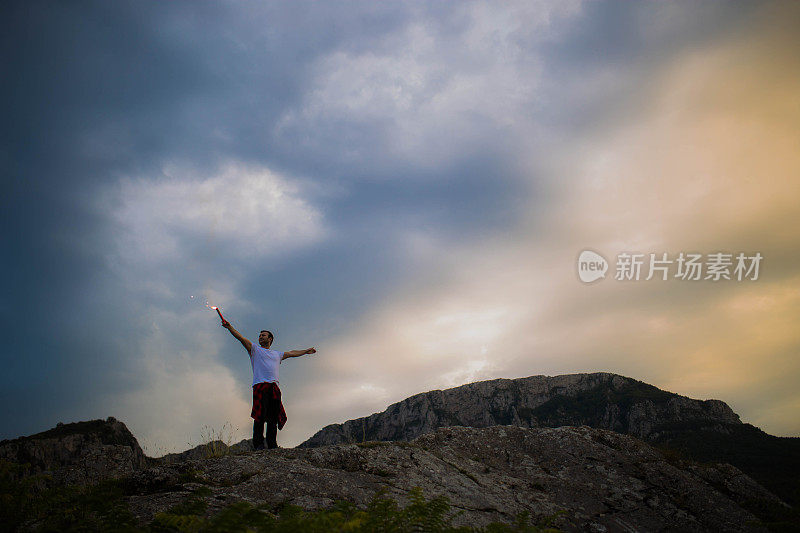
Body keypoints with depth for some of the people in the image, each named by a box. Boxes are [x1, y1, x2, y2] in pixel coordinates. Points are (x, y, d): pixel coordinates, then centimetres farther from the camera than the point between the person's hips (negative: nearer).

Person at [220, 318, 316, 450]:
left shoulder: (277, 354, 29)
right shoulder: (255, 349, 16)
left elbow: (292, 353, 43)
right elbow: (241, 338, 3)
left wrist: (306, 351, 50)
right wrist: (229, 327, -10)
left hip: (274, 388, 4)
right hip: (260, 386, -4)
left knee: (274, 417, -2)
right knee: (260, 416, -15)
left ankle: (272, 445, -1)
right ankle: (258, 444, -12)